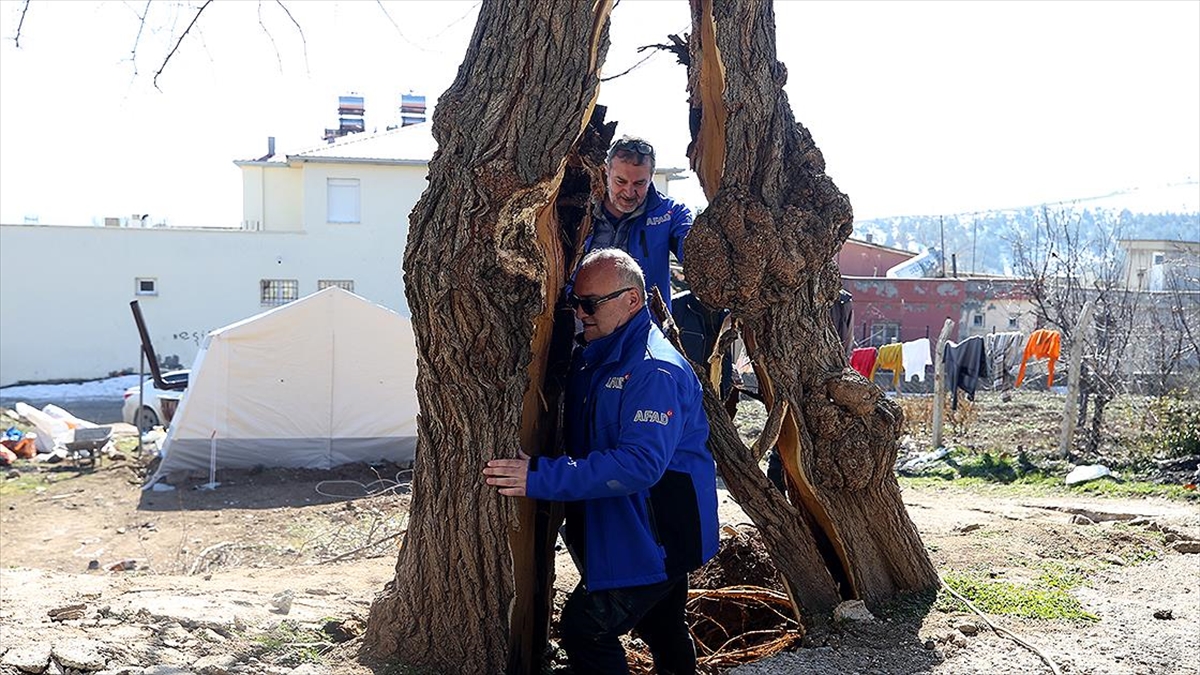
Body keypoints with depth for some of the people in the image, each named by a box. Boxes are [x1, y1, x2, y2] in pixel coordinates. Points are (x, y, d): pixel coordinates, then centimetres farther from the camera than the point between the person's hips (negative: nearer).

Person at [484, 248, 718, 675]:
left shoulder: (656, 370, -24)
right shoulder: (591, 359, 8)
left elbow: (640, 463, -33)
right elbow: (579, 439, 20)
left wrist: (543, 477, -33)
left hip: (657, 536, -10)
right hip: (621, 528, 10)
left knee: (585, 629, -11)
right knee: (662, 631, 23)